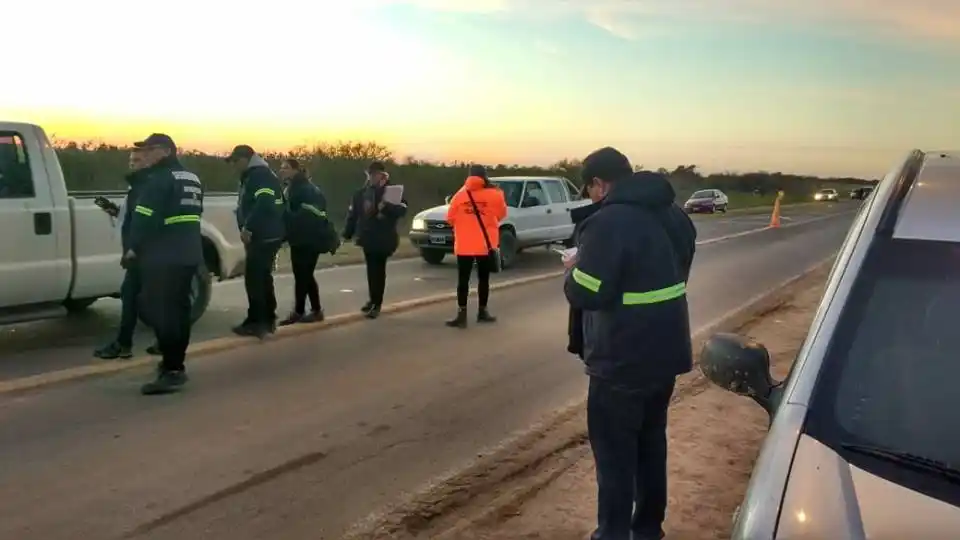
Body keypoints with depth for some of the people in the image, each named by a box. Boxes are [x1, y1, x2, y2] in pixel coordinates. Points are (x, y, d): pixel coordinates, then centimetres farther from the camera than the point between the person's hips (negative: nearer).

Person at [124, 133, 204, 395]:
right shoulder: (192, 179, 18)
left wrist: (134, 248, -9)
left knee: (161, 311, -8)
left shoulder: (159, 179, -11)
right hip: (188, 255, 10)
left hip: (162, 257, -9)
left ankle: (171, 371, -11)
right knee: (178, 309, 15)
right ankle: (175, 365, 23)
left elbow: (145, 218, -18)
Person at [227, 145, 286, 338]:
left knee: (253, 279, -9)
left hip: (263, 237, -11)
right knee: (263, 278, 15)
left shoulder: (260, 175, -14)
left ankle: (255, 322, -7)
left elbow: (264, 204, -27)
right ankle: (268, 320, 22)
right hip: (266, 236, 11)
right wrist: (248, 227, 19)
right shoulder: (254, 175, 20)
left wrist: (247, 227, -27)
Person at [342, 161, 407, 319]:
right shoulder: (361, 193, 3)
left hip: (384, 238, -4)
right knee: (371, 269, 13)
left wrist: (386, 207, -32)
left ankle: (377, 303, 4)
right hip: (368, 237, 4)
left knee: (379, 270, -1)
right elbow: (352, 214, 3)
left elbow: (402, 209, -17)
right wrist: (347, 234, 0)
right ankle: (373, 299, 27)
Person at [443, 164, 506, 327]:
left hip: (464, 245, 0)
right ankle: (482, 312, 22)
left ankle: (462, 315, -2)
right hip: (486, 244, 0)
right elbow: (501, 213, 10)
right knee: (483, 278, 13)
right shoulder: (494, 194, -4)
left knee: (463, 280, 3)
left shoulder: (459, 195, 0)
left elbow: (450, 218, 6)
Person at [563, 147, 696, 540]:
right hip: (666, 351, 9)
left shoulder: (608, 222, -21)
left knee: (614, 451, 5)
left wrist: (573, 269, -4)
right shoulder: (672, 214, 8)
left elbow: (584, 293, -23)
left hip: (622, 360, -9)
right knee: (651, 440, 21)